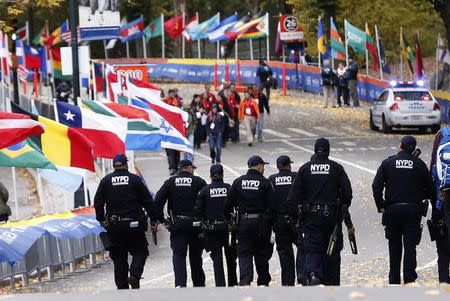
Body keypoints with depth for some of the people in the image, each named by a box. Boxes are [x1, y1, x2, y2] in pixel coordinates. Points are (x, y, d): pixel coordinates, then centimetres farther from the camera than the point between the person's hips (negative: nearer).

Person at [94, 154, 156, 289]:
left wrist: (101, 220, 12)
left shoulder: (105, 181, 4)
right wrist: (153, 217, 6)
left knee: (119, 257, 9)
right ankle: (134, 275, -15)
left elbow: (98, 203, 3)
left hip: (114, 226, 2)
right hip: (134, 224, -2)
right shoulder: (135, 179, -1)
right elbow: (148, 201, 0)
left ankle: (122, 286, 6)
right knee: (140, 251, 9)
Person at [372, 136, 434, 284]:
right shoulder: (419, 164, 2)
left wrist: (381, 206, 3)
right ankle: (409, 280, -10)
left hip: (392, 209, 1)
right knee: (410, 246, -2)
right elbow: (430, 189, 3)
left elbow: (376, 186, -4)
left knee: (394, 246, 13)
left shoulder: (387, 163, 2)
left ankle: (394, 281, 16)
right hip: (413, 209, -1)